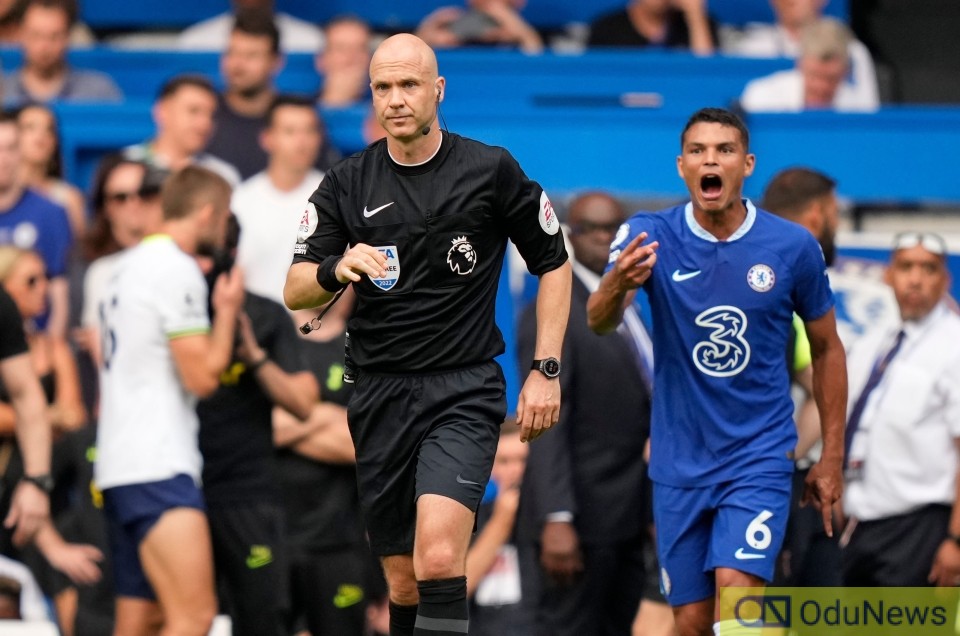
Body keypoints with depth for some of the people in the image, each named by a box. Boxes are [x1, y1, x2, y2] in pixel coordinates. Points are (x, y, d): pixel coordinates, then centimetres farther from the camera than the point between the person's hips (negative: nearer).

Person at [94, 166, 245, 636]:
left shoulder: (130, 266, 19)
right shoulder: (178, 271, -11)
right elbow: (203, 375, -12)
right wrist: (227, 309, -1)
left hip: (120, 466, 10)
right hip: (158, 467, -10)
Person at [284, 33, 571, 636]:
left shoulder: (491, 171, -3)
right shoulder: (346, 185, 3)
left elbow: (554, 263, 8)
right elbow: (295, 292, 0)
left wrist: (547, 370, 0)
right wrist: (336, 270, -23)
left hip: (464, 389, -4)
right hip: (381, 395, 4)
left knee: (438, 559, -23)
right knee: (404, 583, 7)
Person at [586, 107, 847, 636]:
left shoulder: (793, 247, -5)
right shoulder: (648, 236, -7)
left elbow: (826, 348, 8)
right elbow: (598, 322, -22)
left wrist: (831, 458, 8)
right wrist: (617, 284, -47)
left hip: (759, 458, -1)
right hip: (680, 465, 1)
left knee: (737, 593, -21)